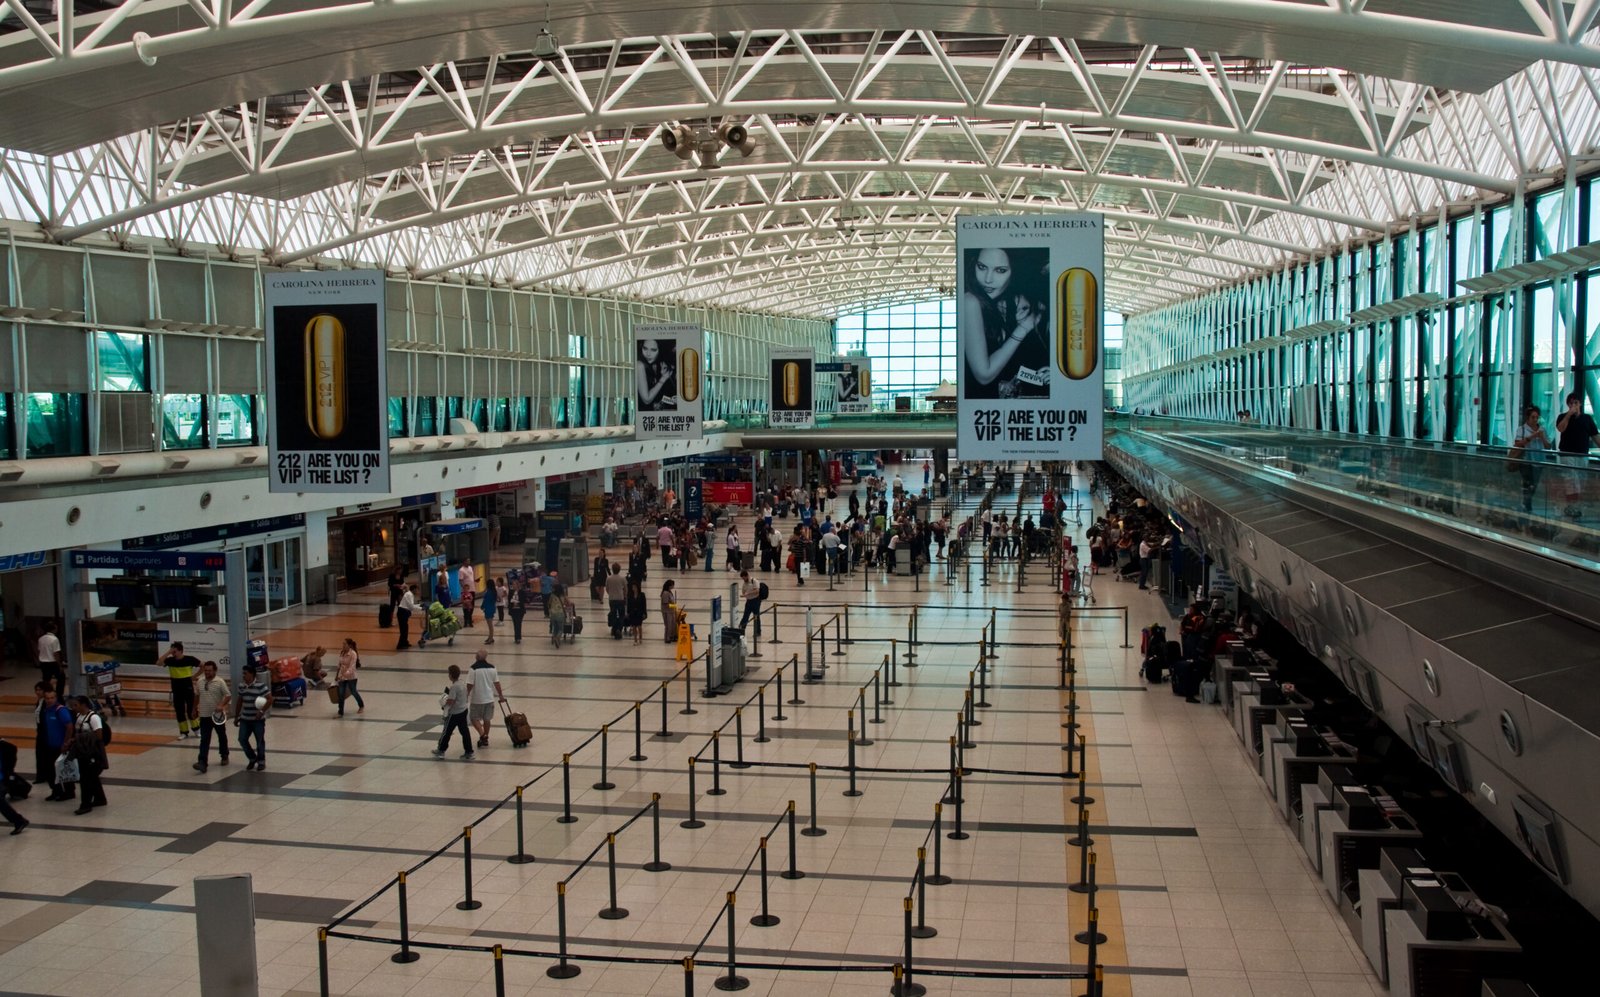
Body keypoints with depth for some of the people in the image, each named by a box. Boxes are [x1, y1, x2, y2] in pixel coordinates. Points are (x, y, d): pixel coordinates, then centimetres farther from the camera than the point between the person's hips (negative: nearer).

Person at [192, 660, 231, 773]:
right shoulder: (199, 682, 3)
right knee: (204, 740, -6)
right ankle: (202, 762, -14)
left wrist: (221, 705, -28)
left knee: (222, 737, 15)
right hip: (205, 716, 3)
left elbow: (228, 695, -14)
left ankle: (224, 756, 34)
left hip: (218, 715, -2)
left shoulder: (220, 682, -11)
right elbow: (196, 696, 16)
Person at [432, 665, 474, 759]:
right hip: (464, 711, 8)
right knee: (464, 731, 9)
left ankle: (441, 751, 21)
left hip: (454, 713, -8)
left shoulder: (454, 687, -22)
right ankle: (468, 752, 10)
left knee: (447, 731, 8)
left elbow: (450, 701, -24)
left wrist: (444, 705, -4)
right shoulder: (463, 684, 4)